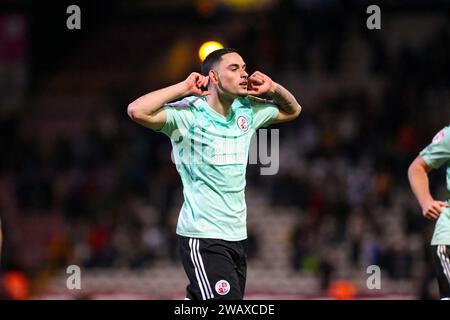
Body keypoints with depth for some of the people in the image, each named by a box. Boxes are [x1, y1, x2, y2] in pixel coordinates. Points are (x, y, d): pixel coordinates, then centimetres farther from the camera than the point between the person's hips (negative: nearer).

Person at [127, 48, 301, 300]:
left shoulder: (248, 112, 11)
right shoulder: (187, 114, -11)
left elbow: (292, 110, 28)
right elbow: (137, 111, -26)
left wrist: (273, 89, 8)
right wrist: (184, 88, -19)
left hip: (237, 235, 7)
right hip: (202, 238, -7)